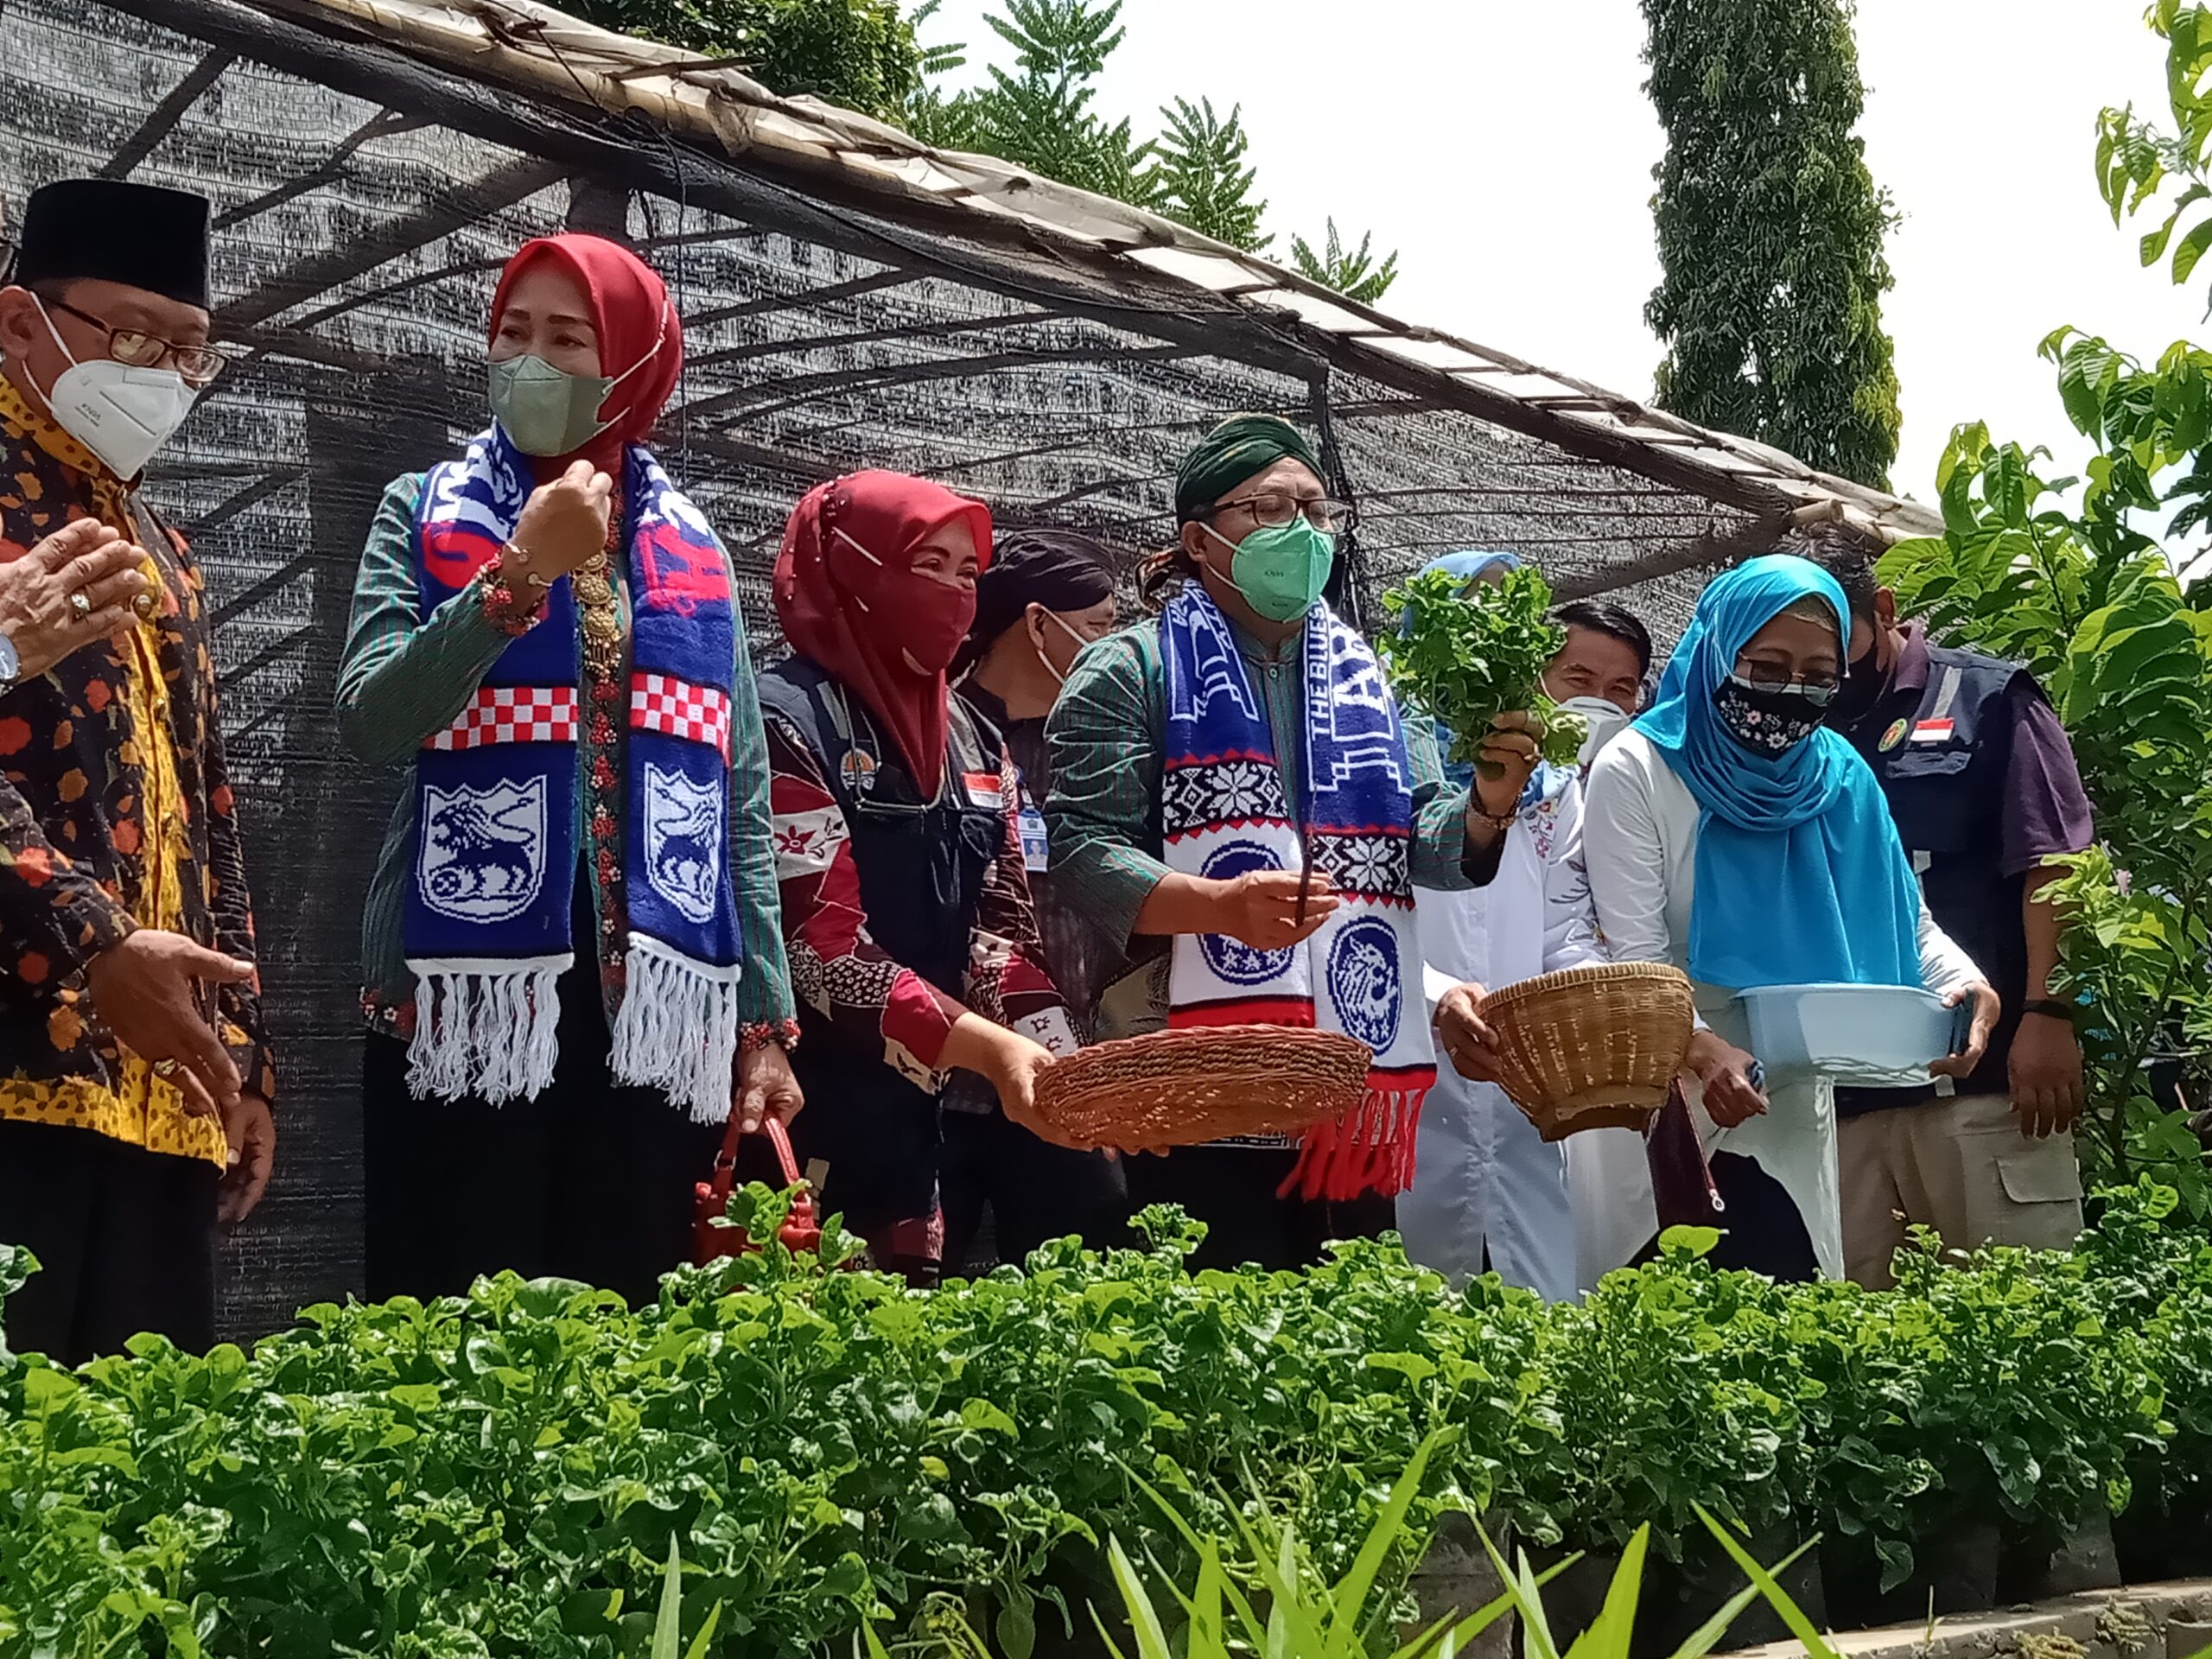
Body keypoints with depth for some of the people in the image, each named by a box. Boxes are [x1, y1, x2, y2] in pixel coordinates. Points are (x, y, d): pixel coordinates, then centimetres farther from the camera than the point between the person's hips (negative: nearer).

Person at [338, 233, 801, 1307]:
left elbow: (738, 800, 13)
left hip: (657, 1005, 3)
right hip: (468, 998, -2)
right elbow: (371, 722, -10)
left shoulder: (691, 549, 14)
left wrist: (767, 1017, 8)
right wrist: (524, 570, -16)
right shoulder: (426, 513, 6)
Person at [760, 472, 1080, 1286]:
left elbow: (1002, 925, 9)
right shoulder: (787, 721, -9)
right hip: (802, 1130, -7)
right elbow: (820, 942, -17)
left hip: (926, 1122, 7)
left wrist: (1059, 1065, -8)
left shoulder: (974, 741, 14)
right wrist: (990, 1050, -23)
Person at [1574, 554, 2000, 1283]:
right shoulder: (1635, 771, -9)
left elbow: (1907, 921, 7)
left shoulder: (1840, 777, 5)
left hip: (1792, 1118, 4)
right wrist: (1702, 1048, -32)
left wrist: (1966, 983, -15)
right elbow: (1636, 960, -14)